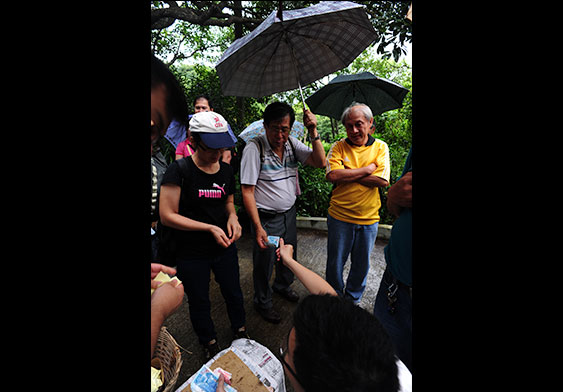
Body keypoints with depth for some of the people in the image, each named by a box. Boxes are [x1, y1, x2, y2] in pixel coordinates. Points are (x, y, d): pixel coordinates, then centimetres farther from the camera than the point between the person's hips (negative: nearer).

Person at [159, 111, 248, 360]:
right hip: (191, 255, -4)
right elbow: (167, 215, -18)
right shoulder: (179, 171, -17)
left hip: (224, 248, 4)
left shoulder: (226, 170, -2)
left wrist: (232, 217, -9)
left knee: (233, 293, 21)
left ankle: (240, 331, 50)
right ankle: (209, 343, 46)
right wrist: (209, 228, -23)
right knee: (199, 302, 18)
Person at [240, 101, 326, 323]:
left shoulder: (292, 143, -3)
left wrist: (313, 133, -19)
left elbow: (320, 162, -7)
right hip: (267, 218, -5)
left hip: (289, 213, 6)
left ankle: (283, 286, 54)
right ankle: (263, 303, 39)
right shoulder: (254, 148, -20)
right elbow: (247, 191, -20)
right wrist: (258, 227, -23)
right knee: (264, 263, 12)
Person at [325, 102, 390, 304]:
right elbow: (333, 175, -20)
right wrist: (367, 169, -15)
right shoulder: (338, 147, -3)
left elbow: (382, 180, -14)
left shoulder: (381, 147, 0)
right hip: (340, 217, -1)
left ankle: (353, 299, 42)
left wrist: (347, 174, -16)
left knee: (362, 265, 17)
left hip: (369, 219, 2)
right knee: (335, 263, 14)